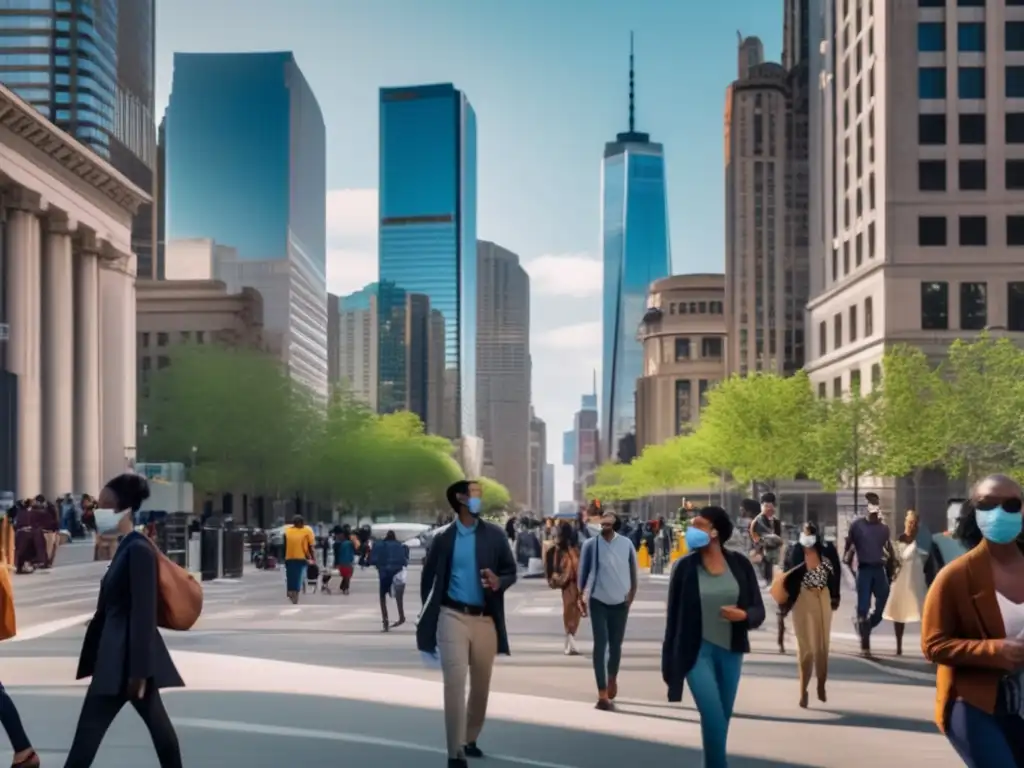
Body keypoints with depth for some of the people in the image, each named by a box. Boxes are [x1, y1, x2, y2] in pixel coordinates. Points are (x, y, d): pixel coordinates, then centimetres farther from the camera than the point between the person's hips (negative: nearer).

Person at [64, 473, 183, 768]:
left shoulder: (138, 549, -15)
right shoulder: (126, 547, 15)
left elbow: (144, 613, -20)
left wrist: (138, 669, -21)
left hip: (127, 656, -10)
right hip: (119, 653, 10)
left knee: (88, 731, -7)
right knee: (158, 724, 13)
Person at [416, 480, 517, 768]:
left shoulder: (495, 535, 4)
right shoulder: (444, 537, 0)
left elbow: (511, 572, 8)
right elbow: (428, 578, 7)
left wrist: (498, 582, -14)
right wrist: (430, 617, 4)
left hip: (485, 620, 3)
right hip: (453, 617, -3)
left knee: (481, 685, 11)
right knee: (455, 684, -9)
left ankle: (470, 739, 30)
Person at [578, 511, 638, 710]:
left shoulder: (626, 544, -6)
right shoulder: (591, 544, -9)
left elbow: (633, 571, 4)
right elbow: (583, 571, -1)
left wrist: (632, 593, 2)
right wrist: (581, 596, 0)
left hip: (620, 602, 2)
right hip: (598, 601, -2)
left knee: (616, 644, 14)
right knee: (600, 644, -9)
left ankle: (612, 679, 41)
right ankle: (602, 692, -10)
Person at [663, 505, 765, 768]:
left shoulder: (740, 563, -2)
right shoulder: (684, 566, -6)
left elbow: (759, 610, 2)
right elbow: (673, 616, -2)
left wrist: (743, 615, -22)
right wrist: (669, 663, 0)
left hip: (731, 652, 3)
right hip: (697, 651, -3)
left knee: (723, 718, 11)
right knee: (713, 718, -13)